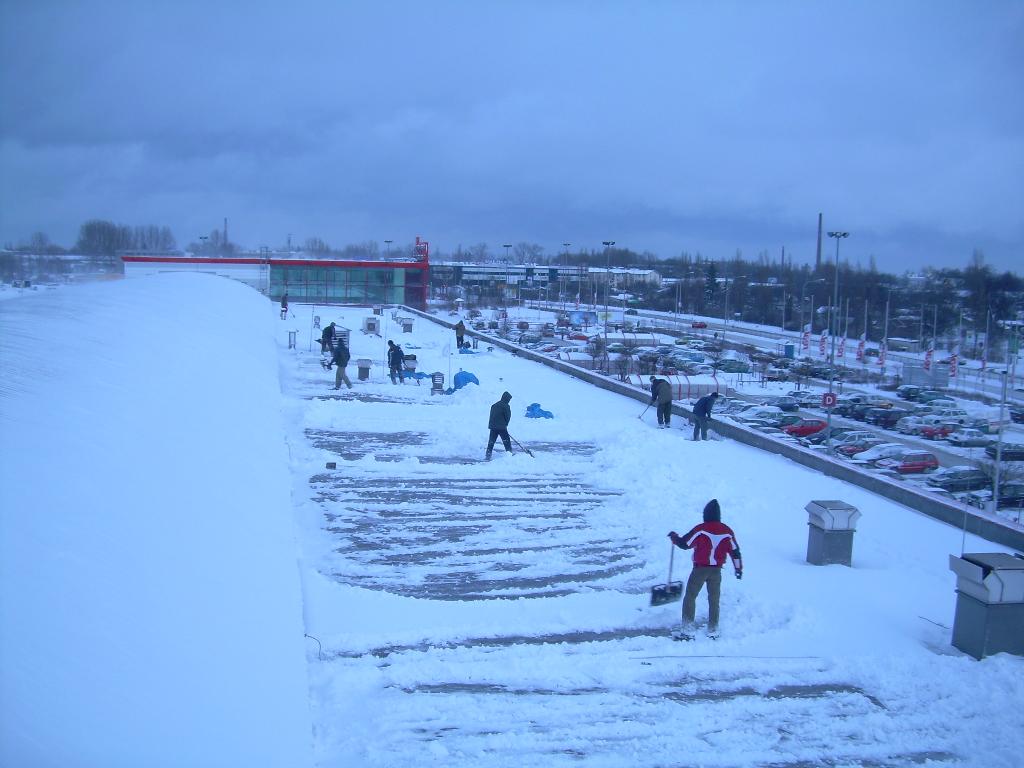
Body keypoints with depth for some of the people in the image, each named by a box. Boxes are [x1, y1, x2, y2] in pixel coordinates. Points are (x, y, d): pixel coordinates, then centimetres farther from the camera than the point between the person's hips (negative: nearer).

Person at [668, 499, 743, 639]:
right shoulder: (727, 531, -1)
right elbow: (735, 551, 7)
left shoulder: (700, 529, -15)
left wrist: (674, 537, 11)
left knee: (690, 597, 5)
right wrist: (738, 568, 19)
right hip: (717, 570, 4)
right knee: (714, 599, 17)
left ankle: (687, 631, -1)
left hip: (700, 569, -4)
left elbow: (684, 544, -9)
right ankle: (713, 630, 22)